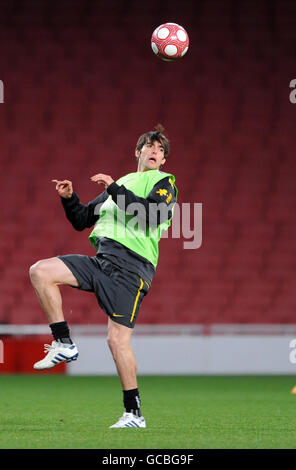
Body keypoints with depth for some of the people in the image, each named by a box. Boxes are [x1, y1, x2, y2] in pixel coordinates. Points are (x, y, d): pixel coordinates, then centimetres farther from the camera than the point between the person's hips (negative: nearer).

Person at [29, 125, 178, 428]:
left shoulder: (164, 182, 7)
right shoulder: (122, 184, 27)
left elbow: (152, 215, -15)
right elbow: (81, 220, 27)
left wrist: (115, 189, -14)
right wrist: (68, 198, 8)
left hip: (131, 265, -7)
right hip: (102, 260, 7)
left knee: (117, 338, -13)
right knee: (40, 272, -10)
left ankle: (134, 414, -5)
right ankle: (63, 344, -5)